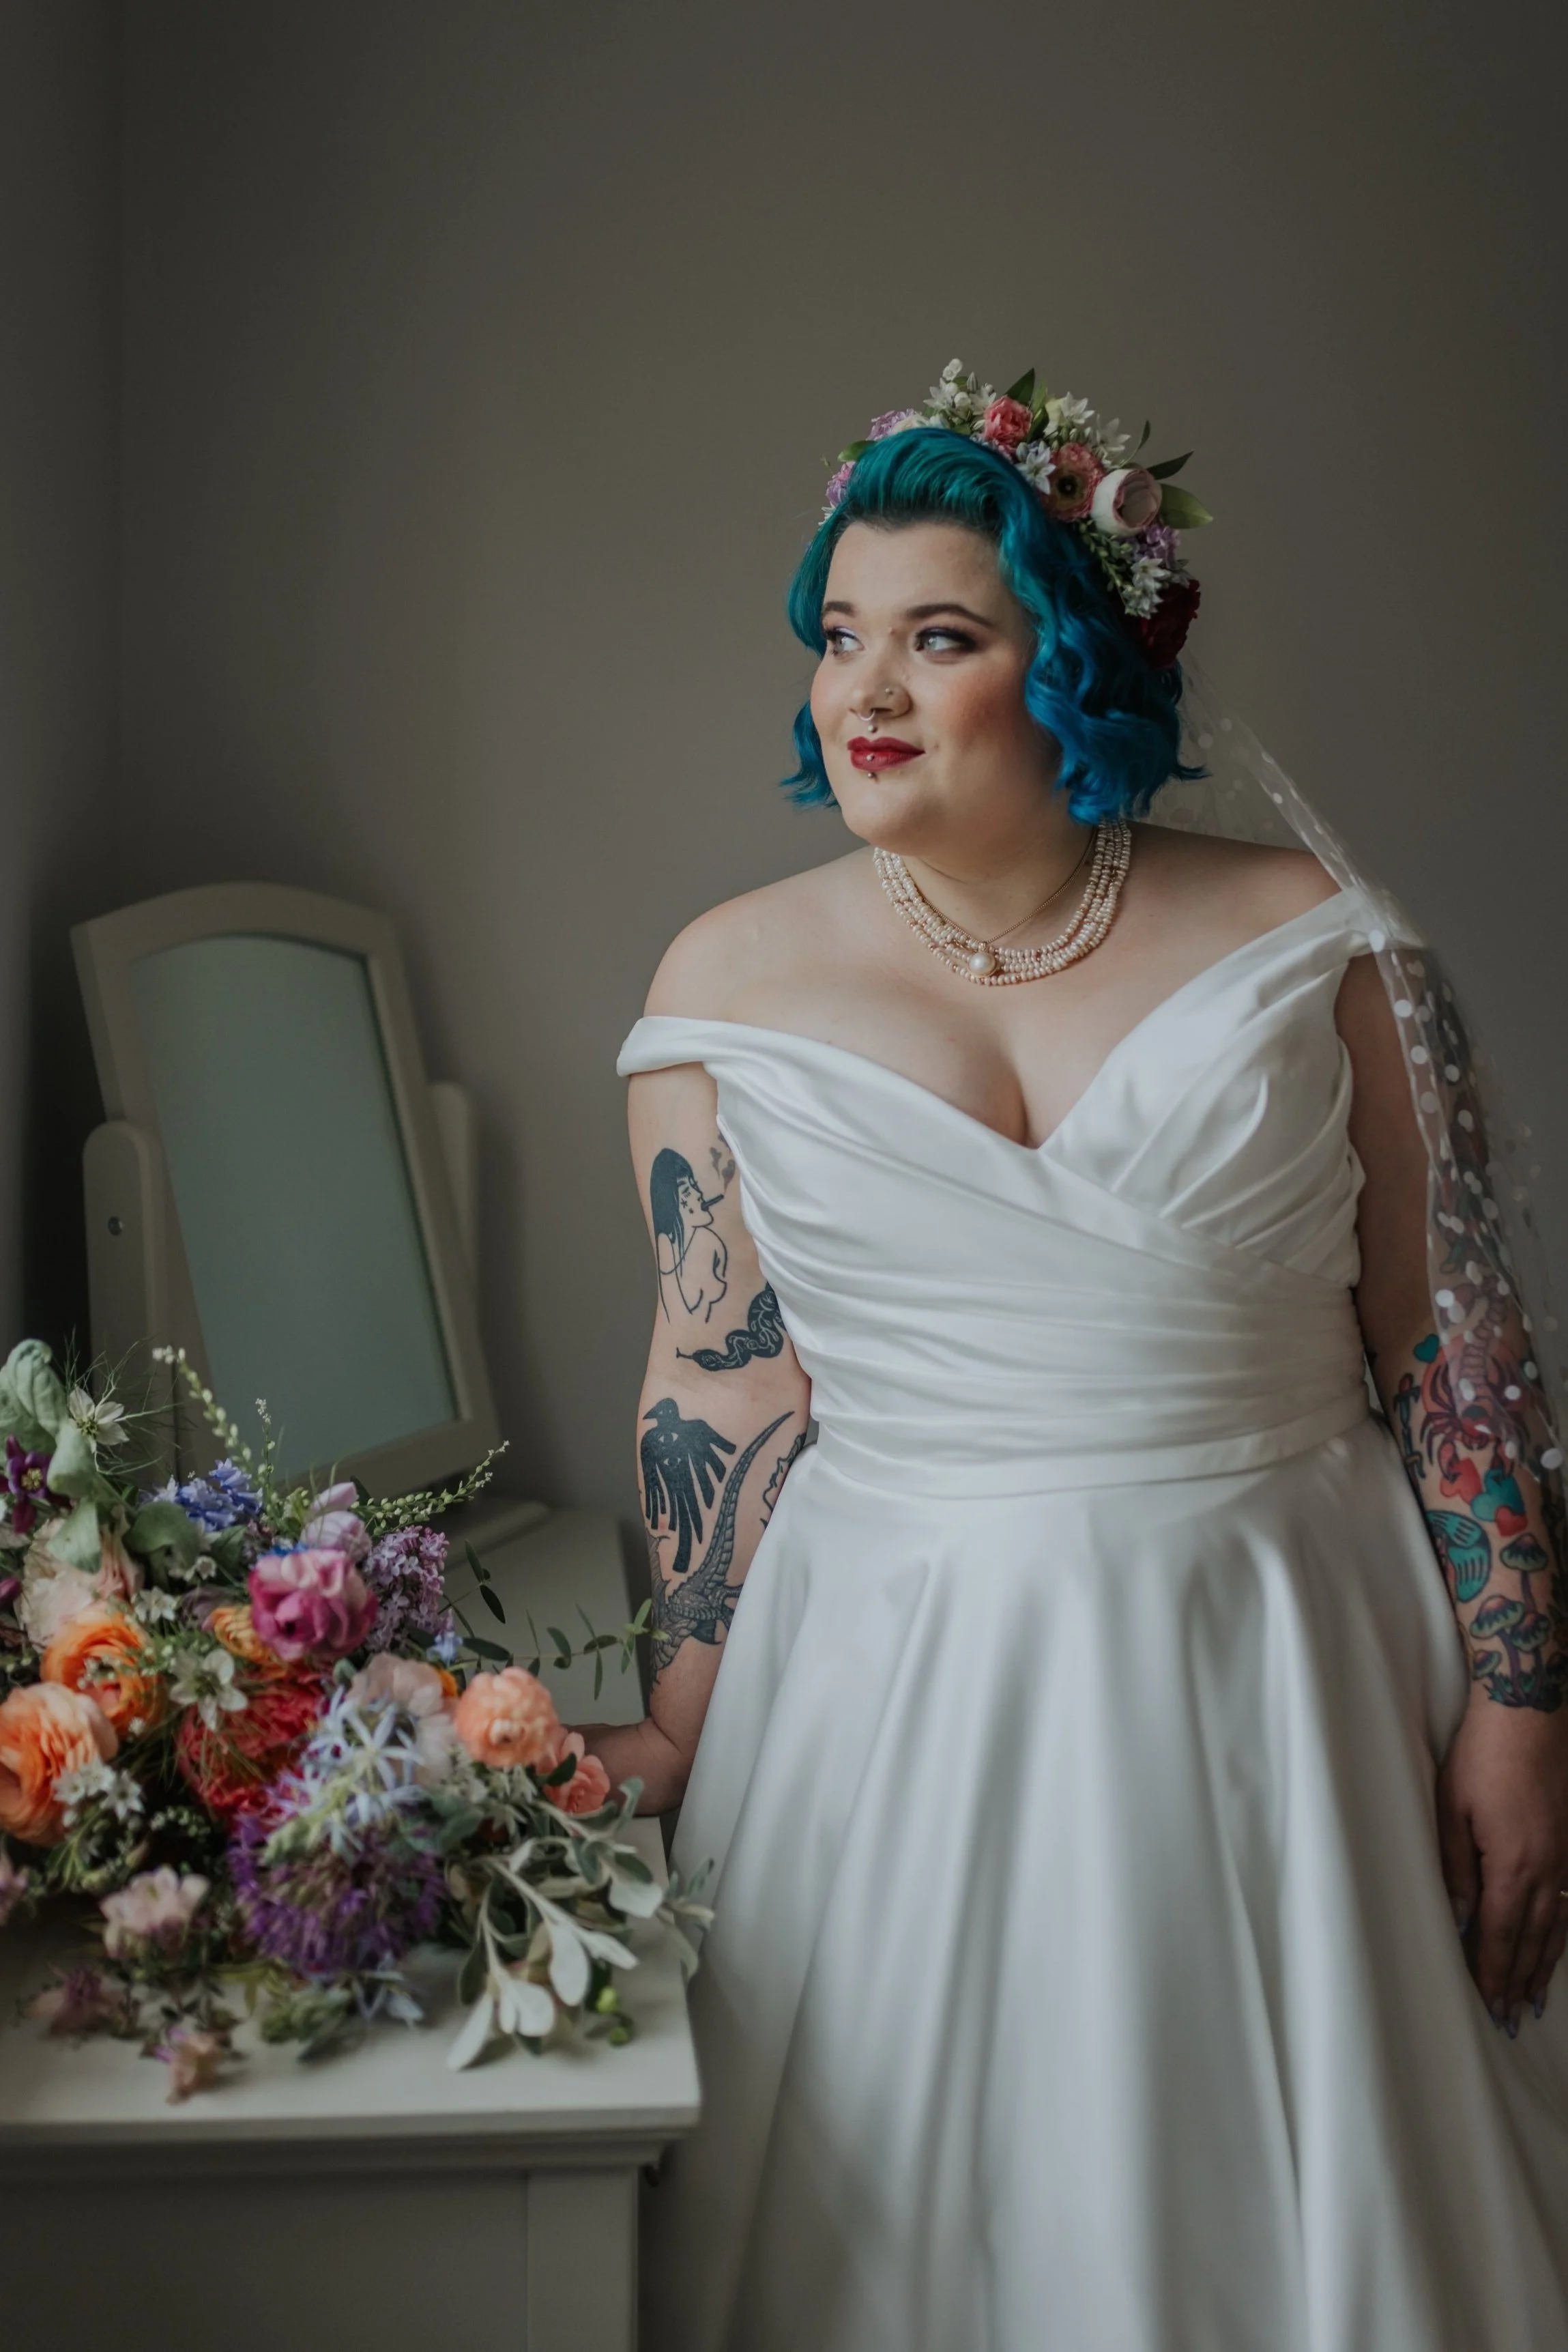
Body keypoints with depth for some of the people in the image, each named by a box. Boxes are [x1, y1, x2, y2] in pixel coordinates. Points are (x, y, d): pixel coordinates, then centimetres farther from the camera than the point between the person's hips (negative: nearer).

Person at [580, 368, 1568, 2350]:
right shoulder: (731, 983, 0)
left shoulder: (1305, 943, -3)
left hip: (1284, 1680, 0)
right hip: (897, 1711, 1)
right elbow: (726, 1386, 1)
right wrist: (680, 1726, -2)